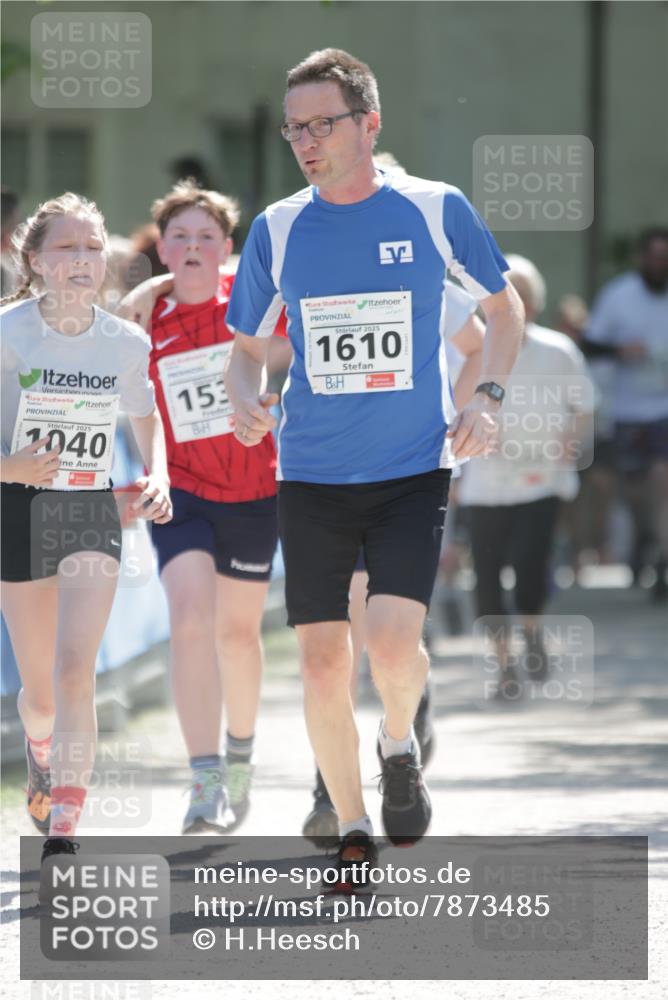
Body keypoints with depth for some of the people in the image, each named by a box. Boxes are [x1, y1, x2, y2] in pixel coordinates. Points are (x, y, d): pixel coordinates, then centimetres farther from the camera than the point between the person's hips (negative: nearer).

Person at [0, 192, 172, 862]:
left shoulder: (127, 342, -3)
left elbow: (145, 416, 17)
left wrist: (157, 478, 0)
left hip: (94, 514, 1)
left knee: (75, 670, -17)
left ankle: (62, 828, -19)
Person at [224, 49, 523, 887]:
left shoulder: (435, 211, -3)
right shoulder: (277, 230, 2)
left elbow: (503, 306, 11)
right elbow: (246, 345, 14)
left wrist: (486, 397, -4)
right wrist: (245, 401, -8)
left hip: (413, 472, -2)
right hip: (311, 475, 2)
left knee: (393, 642, -19)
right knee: (322, 663, -1)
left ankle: (400, 746, 15)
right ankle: (353, 832, 16)